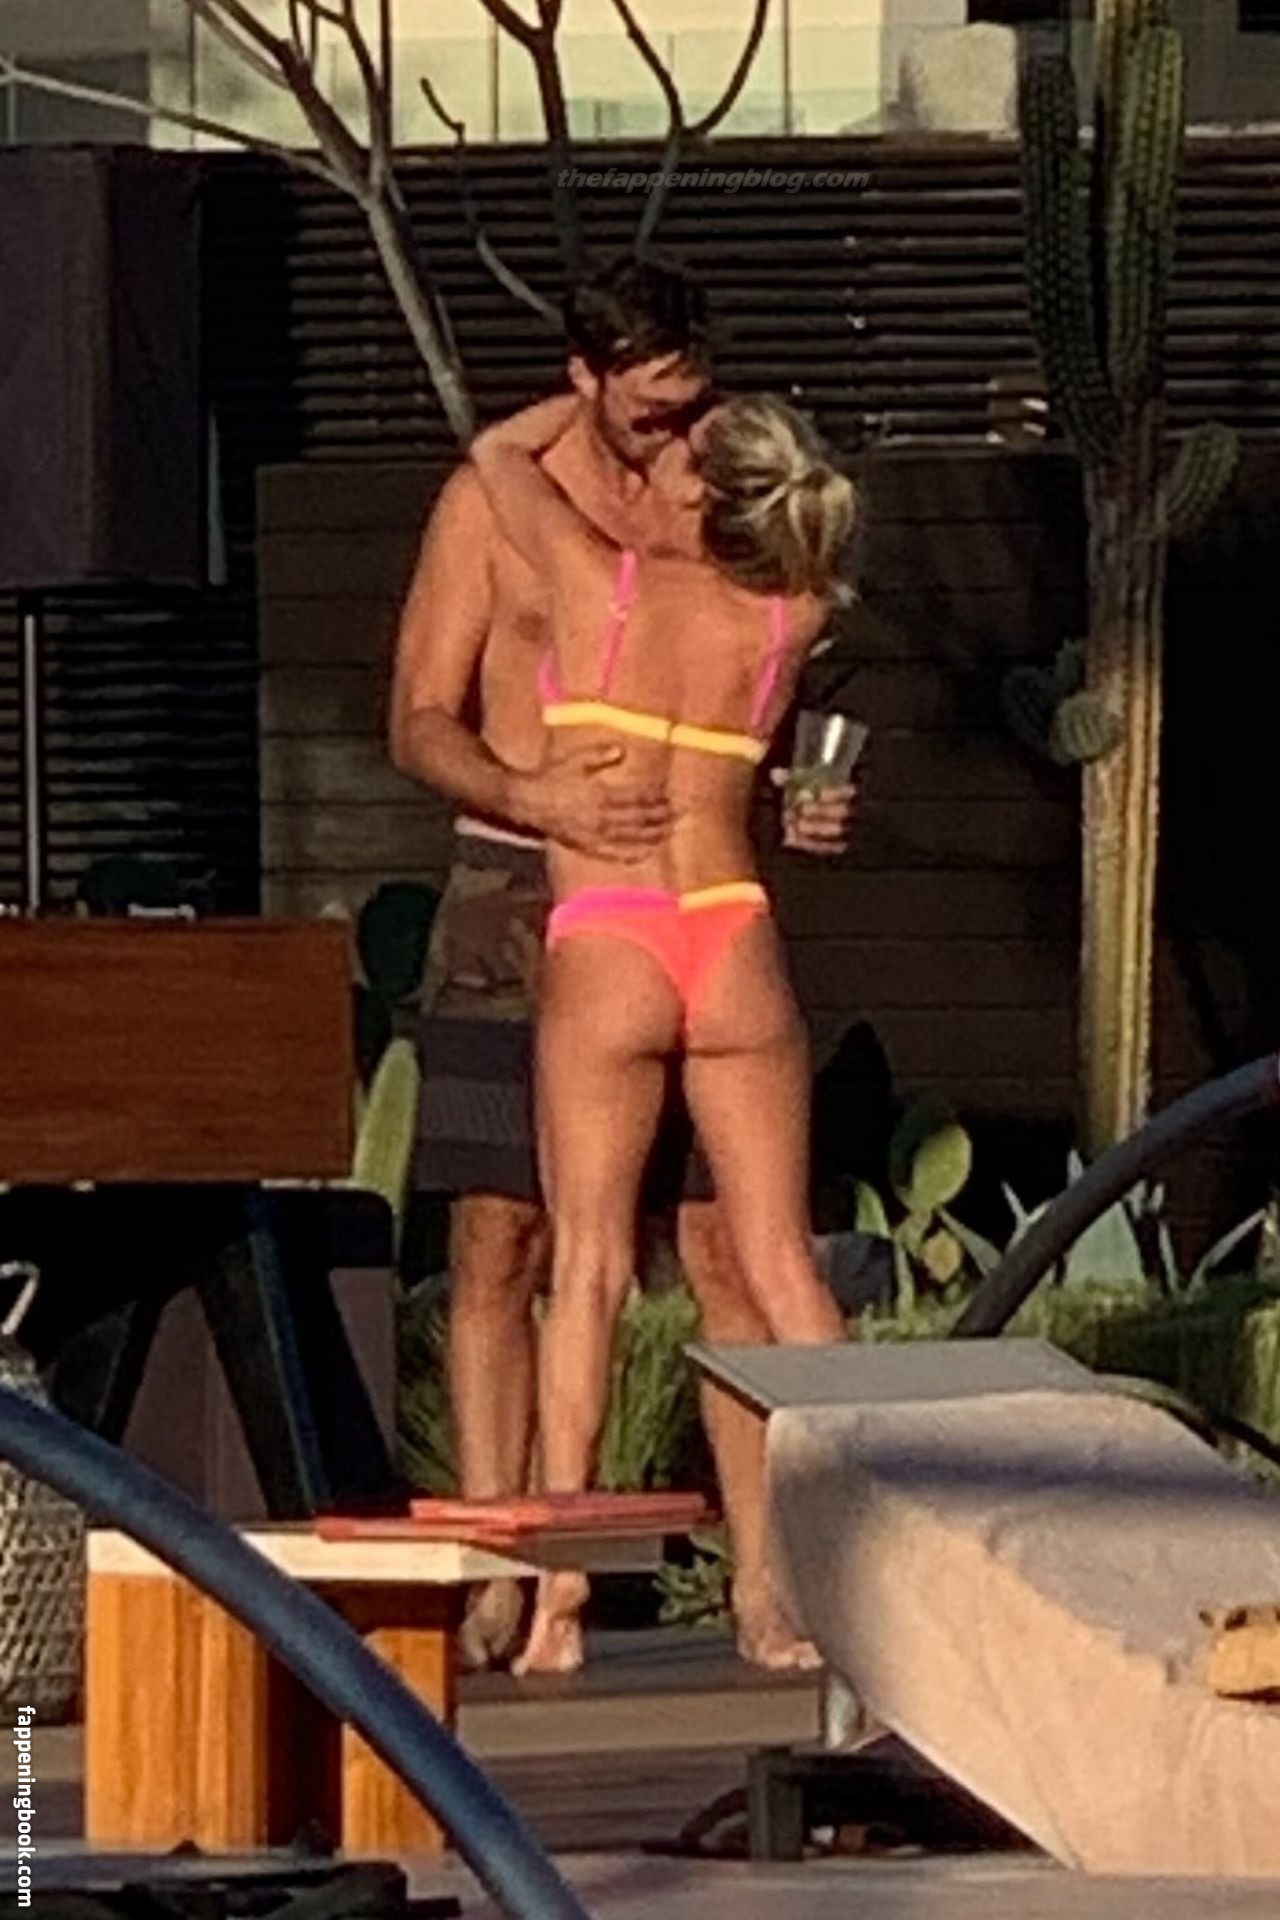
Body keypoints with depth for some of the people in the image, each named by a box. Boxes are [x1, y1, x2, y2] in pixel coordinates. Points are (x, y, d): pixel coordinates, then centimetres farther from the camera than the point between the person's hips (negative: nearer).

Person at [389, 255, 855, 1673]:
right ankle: (498, 1581, 3)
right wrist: (536, 798, -21)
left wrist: (800, 804, -6)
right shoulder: (494, 506, 0)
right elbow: (420, 725, -2)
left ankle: (761, 1579, -2)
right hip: (520, 906, -2)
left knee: (723, 1248, -3)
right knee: (499, 1245, -1)